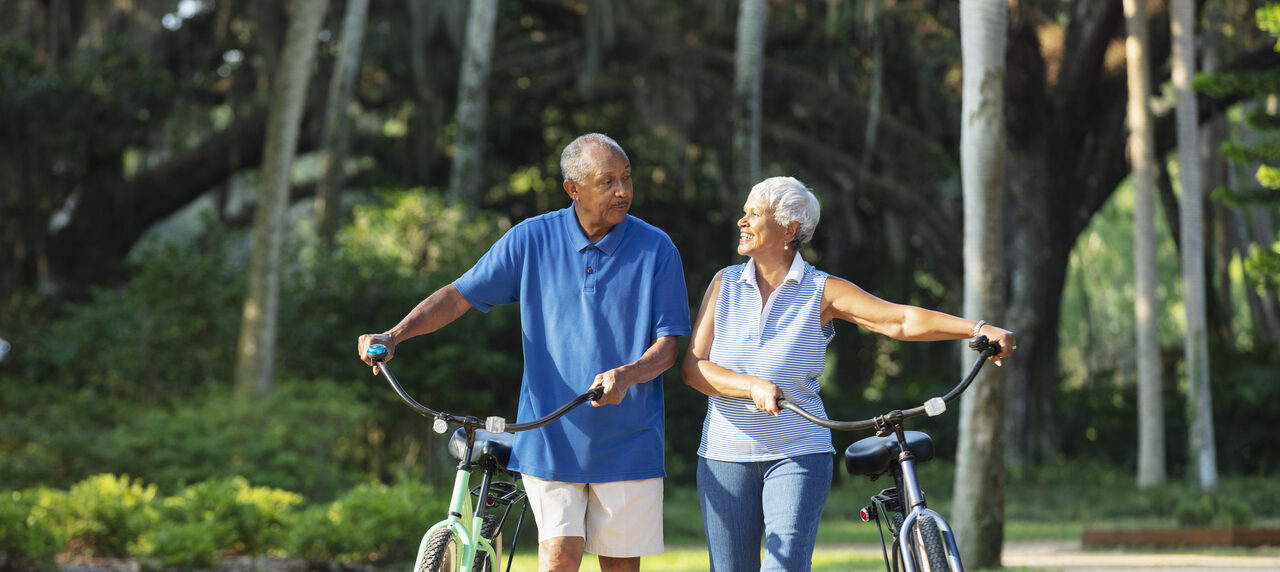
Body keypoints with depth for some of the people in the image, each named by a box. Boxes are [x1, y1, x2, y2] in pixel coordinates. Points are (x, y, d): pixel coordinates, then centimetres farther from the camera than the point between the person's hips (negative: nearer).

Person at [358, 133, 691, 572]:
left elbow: (667, 345, -4)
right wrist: (393, 336, -9)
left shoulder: (656, 249, -1)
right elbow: (459, 296, 5)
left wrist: (626, 374, -25)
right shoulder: (532, 240, 1)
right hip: (549, 437, 0)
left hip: (626, 442, 0)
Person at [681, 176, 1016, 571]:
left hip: (798, 453, -3)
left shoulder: (822, 291, -1)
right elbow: (693, 367, -1)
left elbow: (902, 320, -12)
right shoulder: (725, 284, 7)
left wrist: (980, 329, -26)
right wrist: (755, 386, -19)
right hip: (725, 455, 3)